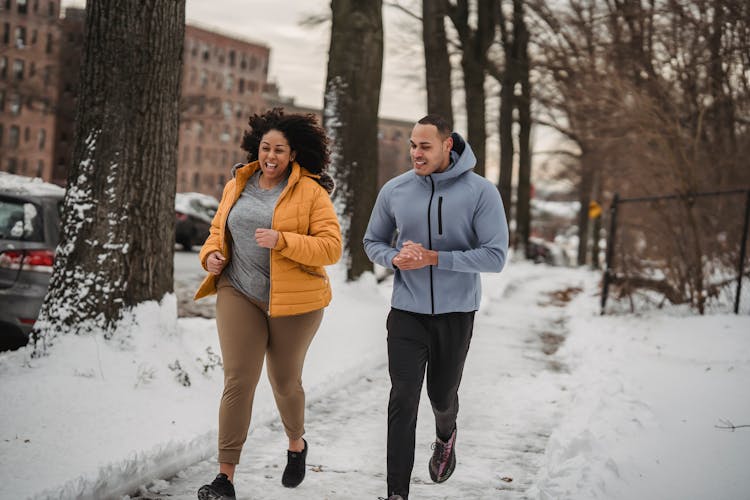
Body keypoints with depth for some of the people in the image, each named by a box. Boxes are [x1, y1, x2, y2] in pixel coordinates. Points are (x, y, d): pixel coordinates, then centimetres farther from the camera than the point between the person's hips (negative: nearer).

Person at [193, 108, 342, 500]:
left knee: (285, 381, 12)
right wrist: (212, 254, 0)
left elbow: (331, 246, -13)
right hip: (238, 294, 3)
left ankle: (296, 445, 42)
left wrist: (282, 240, -24)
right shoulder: (237, 185, 8)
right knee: (238, 380, -5)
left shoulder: (311, 191, -7)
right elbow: (219, 228, 21)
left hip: (293, 300, -3)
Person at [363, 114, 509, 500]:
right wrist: (394, 259, -13)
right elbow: (373, 241, 10)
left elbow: (495, 256, -16)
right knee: (403, 398, -9)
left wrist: (433, 258, -23)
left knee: (442, 395, 17)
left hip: (456, 313, -1)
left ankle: (445, 435, 53)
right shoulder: (394, 190, -3)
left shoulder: (480, 192, -12)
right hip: (407, 312, 1)